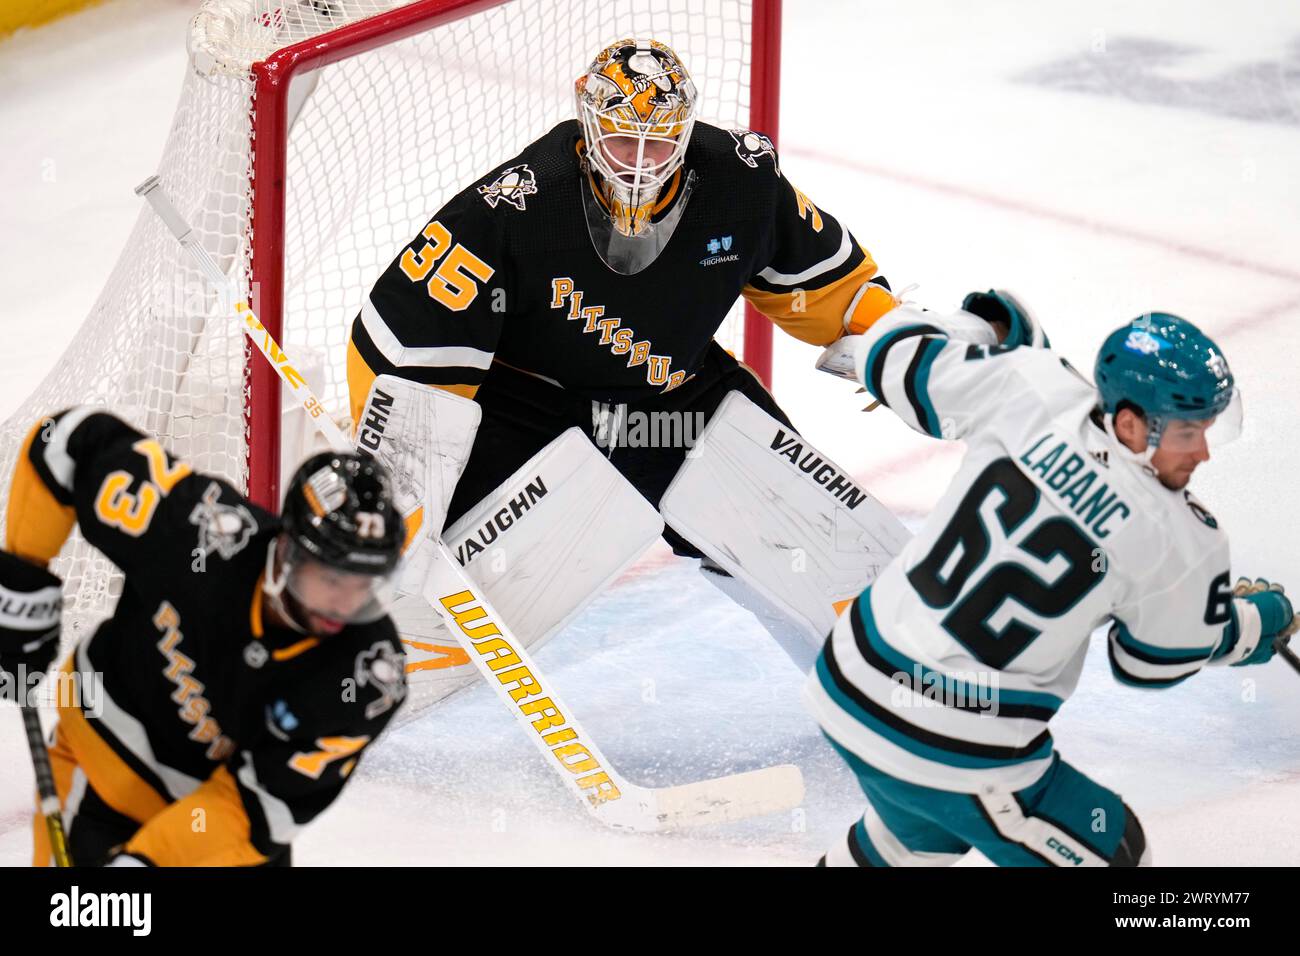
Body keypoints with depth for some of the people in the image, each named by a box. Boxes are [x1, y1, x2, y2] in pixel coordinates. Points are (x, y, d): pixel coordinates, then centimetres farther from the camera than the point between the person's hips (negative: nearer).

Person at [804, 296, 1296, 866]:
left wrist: (987, 327, 25)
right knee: (1106, 851, 17)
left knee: (925, 828, 37)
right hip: (956, 751, -6)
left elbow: (896, 356, 6)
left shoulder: (1032, 388, -9)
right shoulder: (1182, 545, -17)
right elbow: (1160, 659, 4)